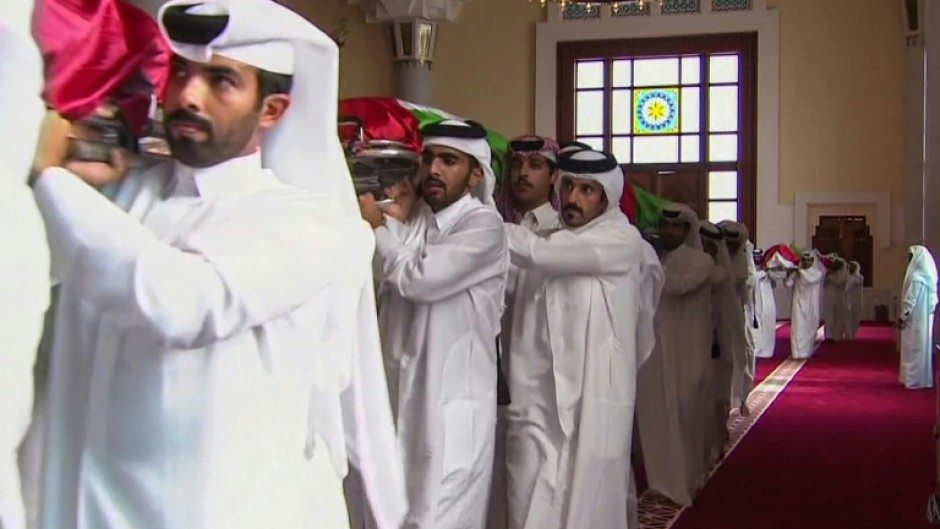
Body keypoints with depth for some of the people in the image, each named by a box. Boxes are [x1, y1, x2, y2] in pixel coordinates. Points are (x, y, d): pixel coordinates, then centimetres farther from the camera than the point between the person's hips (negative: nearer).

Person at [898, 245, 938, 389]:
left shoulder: (916, 278, -20)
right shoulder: (928, 275, 8)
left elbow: (910, 300, -21)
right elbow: (933, 300, 12)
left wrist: (902, 317, -12)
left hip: (915, 319, -9)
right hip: (925, 318, 9)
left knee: (914, 350, -2)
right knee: (922, 348, 13)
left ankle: (915, 380, 2)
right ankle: (922, 378, 19)